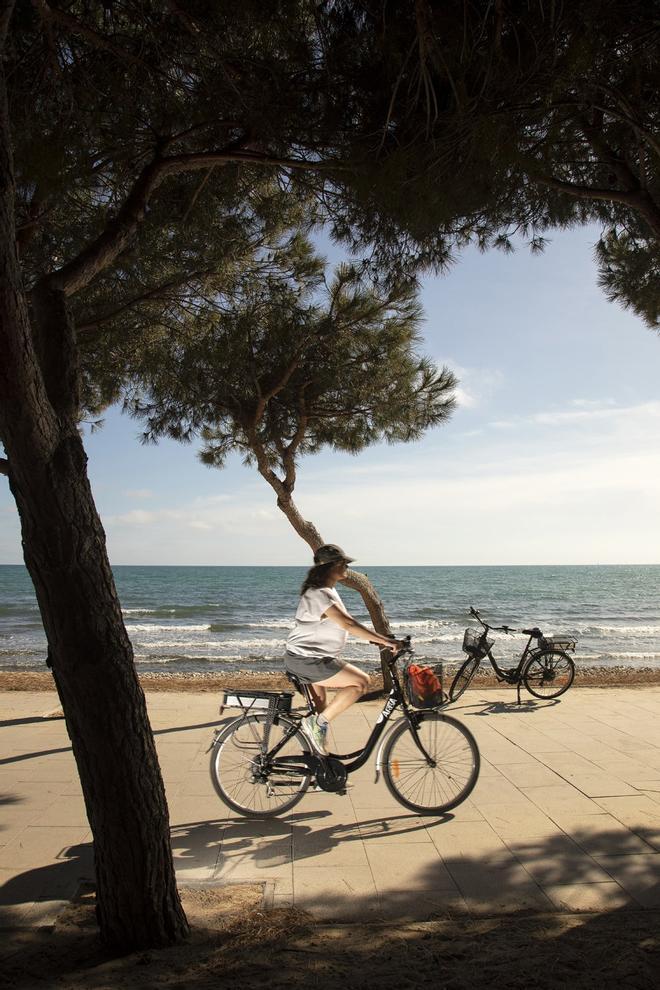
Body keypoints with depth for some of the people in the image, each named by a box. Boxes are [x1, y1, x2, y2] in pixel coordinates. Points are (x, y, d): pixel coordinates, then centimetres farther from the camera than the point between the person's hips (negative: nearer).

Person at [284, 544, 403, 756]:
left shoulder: (328, 591, 13)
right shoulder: (320, 594, -21)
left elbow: (346, 623, 17)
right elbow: (348, 624, -31)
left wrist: (376, 639, 9)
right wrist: (385, 640, -32)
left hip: (312, 658, 11)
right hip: (306, 660, -11)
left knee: (321, 711, 17)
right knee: (361, 682, -17)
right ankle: (316, 723, -10)